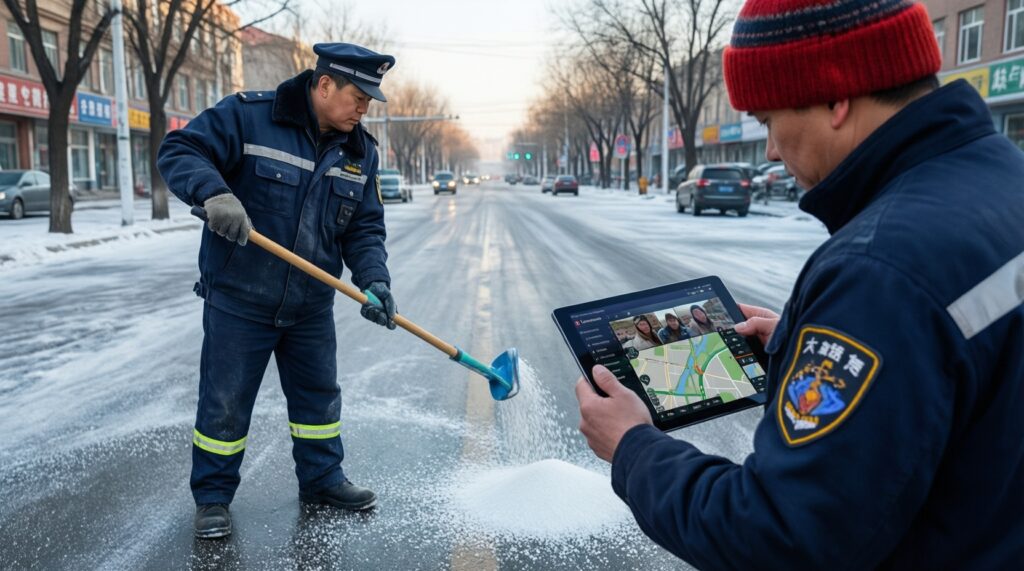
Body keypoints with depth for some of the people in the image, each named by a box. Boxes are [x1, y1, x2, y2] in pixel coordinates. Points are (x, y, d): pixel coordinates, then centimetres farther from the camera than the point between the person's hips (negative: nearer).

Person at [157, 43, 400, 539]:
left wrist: (374, 281, -14)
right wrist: (214, 192, -34)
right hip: (239, 298, -4)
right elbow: (178, 150, -14)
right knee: (224, 402, 6)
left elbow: (365, 229, 2)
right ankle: (212, 497, 26)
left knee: (319, 395, 16)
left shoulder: (360, 151, 2)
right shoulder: (248, 115, -13)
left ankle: (321, 479, 36)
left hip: (312, 306, 5)